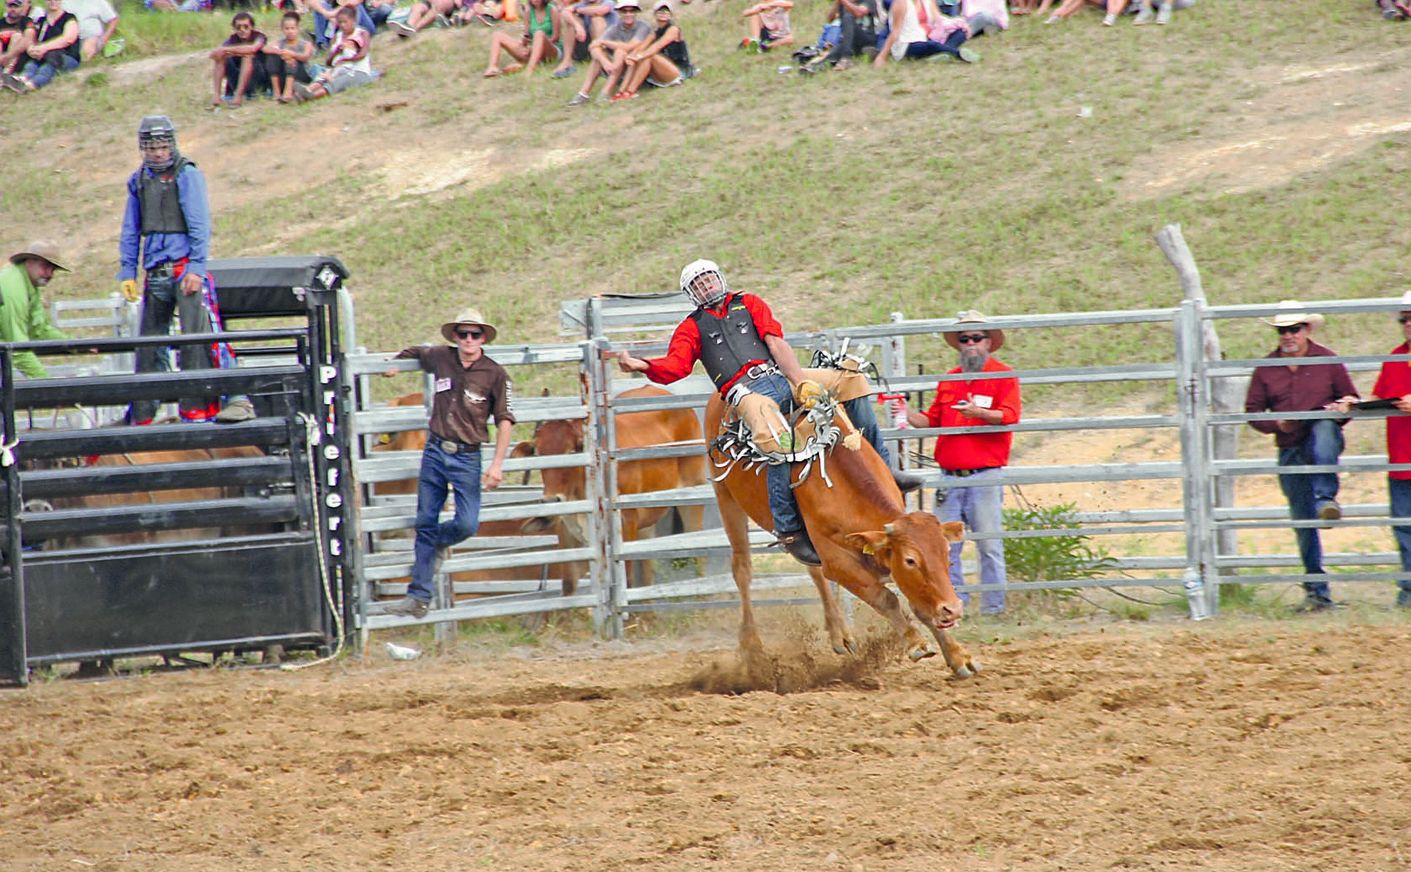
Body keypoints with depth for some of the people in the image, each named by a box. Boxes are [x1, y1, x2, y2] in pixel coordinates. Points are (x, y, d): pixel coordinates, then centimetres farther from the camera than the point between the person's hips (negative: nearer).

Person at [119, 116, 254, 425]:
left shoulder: (187, 175, -3)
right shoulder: (139, 181, 14)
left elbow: (200, 226, -8)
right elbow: (130, 232, 19)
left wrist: (196, 268, -15)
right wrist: (127, 272, 11)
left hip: (185, 268, -6)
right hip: (155, 273, 6)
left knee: (198, 336, -16)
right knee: (148, 344, 9)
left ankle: (237, 399, -19)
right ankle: (141, 413, 17)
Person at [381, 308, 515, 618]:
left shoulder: (495, 374, -4)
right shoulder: (439, 358, 5)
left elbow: (504, 421, -3)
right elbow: (413, 352, 30)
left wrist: (497, 465, -9)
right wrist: (395, 362, 17)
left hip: (467, 456, -3)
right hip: (434, 450, 3)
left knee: (467, 525, -12)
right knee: (425, 523, 4)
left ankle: (438, 544, 24)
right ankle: (419, 596, 8)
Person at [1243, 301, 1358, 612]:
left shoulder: (1328, 360, 2)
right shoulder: (1266, 369, 6)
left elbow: (1351, 398, 9)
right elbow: (1253, 411, 8)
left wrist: (1343, 409, -14)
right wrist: (1277, 424, -11)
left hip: (1325, 436, -3)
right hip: (1291, 450, 3)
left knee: (1324, 430, -40)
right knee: (1302, 520, 3)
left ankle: (1326, 499, -44)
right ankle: (1317, 591, 12)